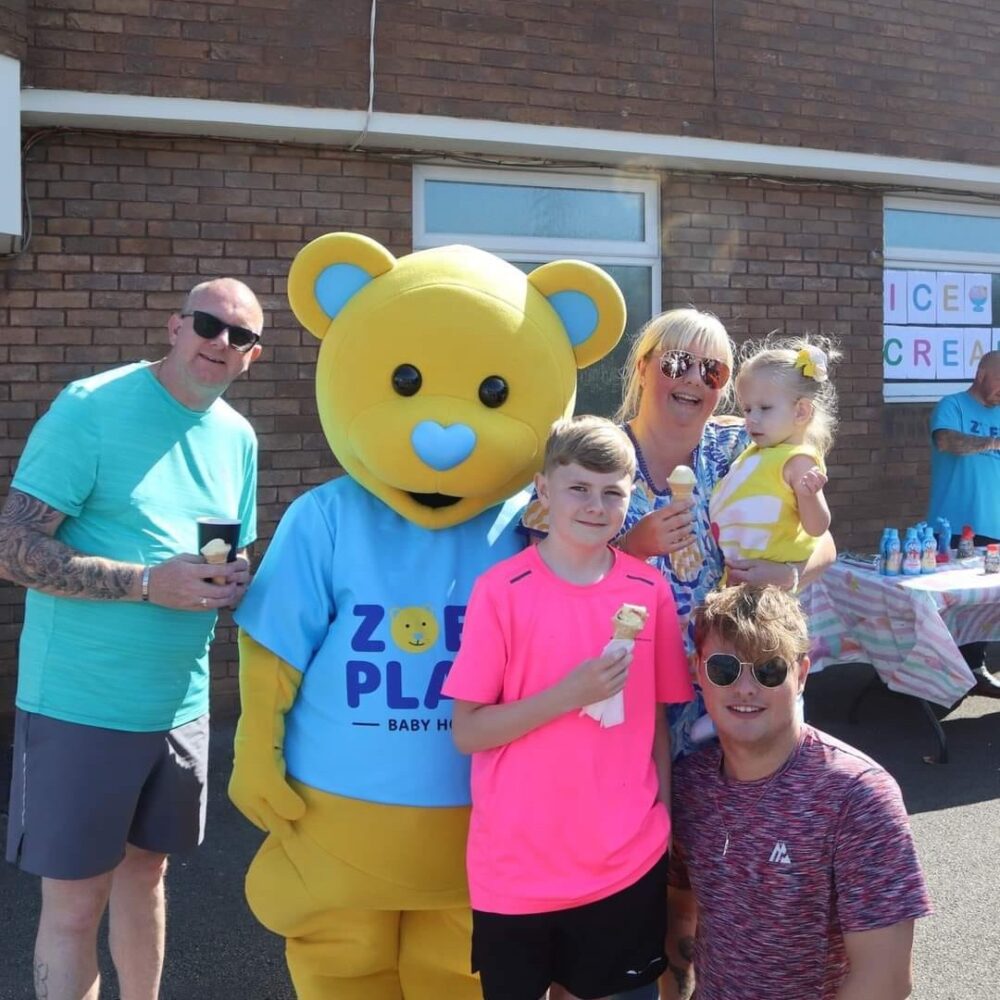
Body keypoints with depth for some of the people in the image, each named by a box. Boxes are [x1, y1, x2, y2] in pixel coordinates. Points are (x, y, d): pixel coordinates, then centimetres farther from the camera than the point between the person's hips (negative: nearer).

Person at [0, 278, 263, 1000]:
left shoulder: (238, 438, 6)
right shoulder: (91, 407, -13)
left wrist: (237, 585, -8)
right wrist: (149, 582, -25)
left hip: (181, 704, 6)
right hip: (81, 704, -6)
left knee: (144, 870, 21)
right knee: (75, 901, 5)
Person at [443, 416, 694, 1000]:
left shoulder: (650, 590, -1)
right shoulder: (501, 590, -12)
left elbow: (657, 717, 7)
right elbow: (466, 732, -12)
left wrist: (664, 815, 3)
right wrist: (570, 694, -22)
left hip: (627, 861, 3)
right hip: (515, 865, -2)